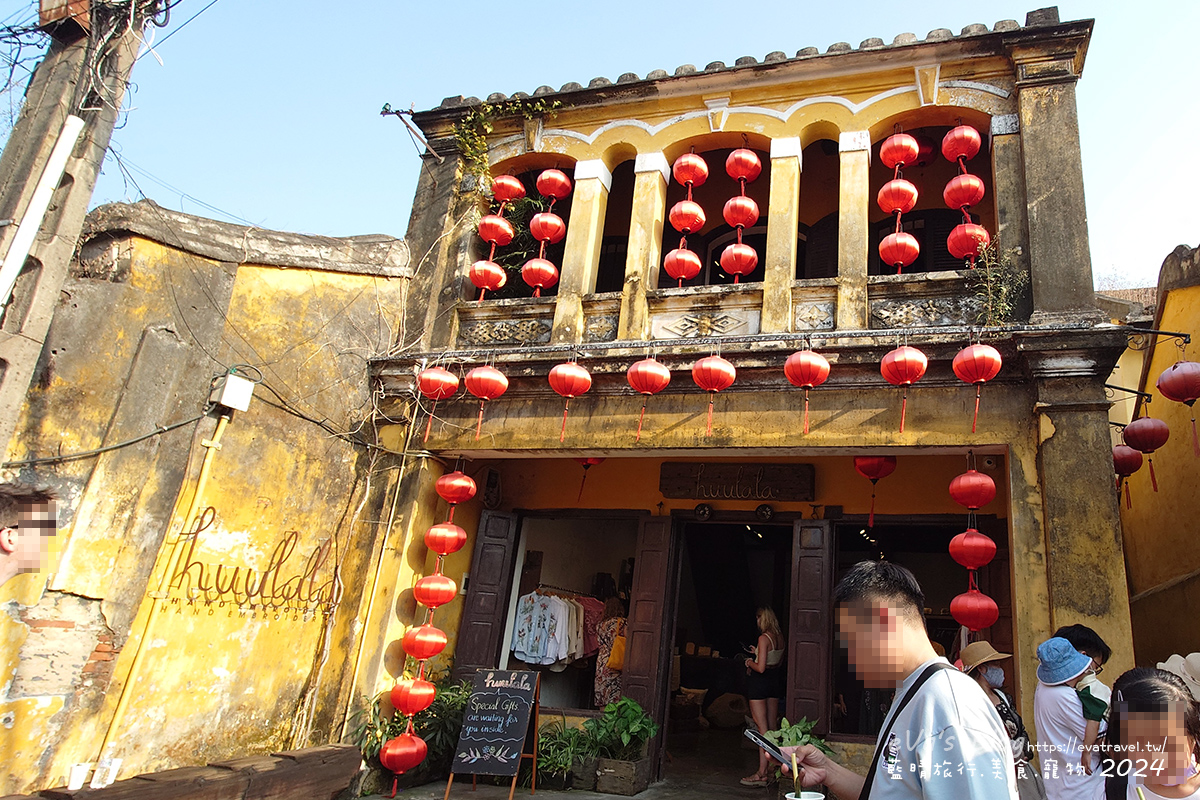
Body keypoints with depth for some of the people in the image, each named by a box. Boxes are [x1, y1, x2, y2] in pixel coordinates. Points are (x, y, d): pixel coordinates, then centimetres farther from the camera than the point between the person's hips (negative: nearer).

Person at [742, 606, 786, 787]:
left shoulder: (764, 638, -19)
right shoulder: (780, 637, 4)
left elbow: (760, 668, -21)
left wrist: (750, 663, -1)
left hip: (760, 681, -8)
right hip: (776, 680, 8)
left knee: (762, 728, -6)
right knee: (773, 727, 14)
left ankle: (762, 773, -6)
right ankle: (772, 768, 23)